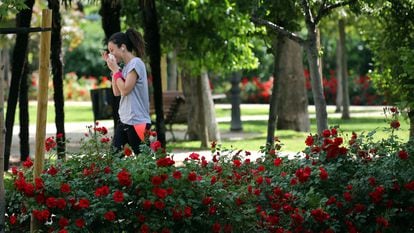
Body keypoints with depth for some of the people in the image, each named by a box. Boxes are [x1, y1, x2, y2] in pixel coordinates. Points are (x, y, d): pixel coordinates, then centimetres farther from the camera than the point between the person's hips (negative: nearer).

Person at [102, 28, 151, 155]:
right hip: (124, 120, 9)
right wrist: (113, 69, 11)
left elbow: (125, 89, -18)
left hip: (137, 122, -9)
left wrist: (116, 70, -8)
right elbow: (117, 92, 16)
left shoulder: (136, 63, -12)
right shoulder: (126, 66, 14)